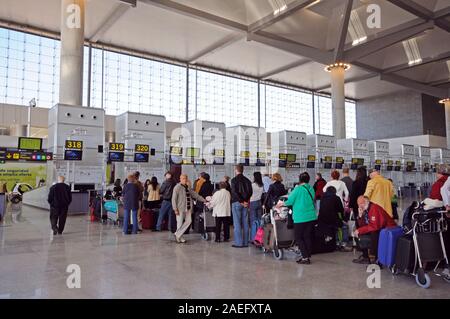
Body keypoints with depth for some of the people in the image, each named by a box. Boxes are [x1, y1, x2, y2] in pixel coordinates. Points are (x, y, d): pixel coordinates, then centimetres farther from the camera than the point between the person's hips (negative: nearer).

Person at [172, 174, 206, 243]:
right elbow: (174, 199, -11)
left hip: (188, 208, 7)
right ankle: (180, 237, 20)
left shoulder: (188, 187, 13)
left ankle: (178, 234, 15)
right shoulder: (177, 187, -8)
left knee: (189, 221, 3)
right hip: (180, 208, -7)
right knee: (180, 223, 2)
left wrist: (204, 200, 15)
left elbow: (195, 194, 18)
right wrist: (175, 209, -16)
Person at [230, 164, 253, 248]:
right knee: (245, 223, 9)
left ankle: (238, 243, -1)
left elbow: (234, 192, -15)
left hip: (237, 203, -5)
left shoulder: (234, 180, -7)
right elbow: (250, 192, 4)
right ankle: (245, 242, 14)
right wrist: (246, 201, 2)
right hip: (245, 203, 5)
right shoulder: (247, 180, 9)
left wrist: (241, 201, -11)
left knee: (237, 223, -1)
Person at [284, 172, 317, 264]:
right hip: (312, 217, 6)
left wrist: (283, 203, 8)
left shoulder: (298, 189, -13)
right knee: (308, 237, 13)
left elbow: (290, 201, -10)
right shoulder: (311, 189, 5)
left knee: (299, 238, 4)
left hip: (300, 218, -6)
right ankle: (308, 257, 18)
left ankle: (305, 257, -1)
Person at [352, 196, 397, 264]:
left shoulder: (374, 208, -23)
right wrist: (360, 216, -11)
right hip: (379, 228, 10)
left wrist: (359, 230, -26)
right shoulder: (364, 209, 4)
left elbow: (374, 226, -31)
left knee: (373, 233, -34)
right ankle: (365, 257, 7)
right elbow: (362, 225, 6)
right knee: (360, 234, 3)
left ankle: (374, 258, -22)